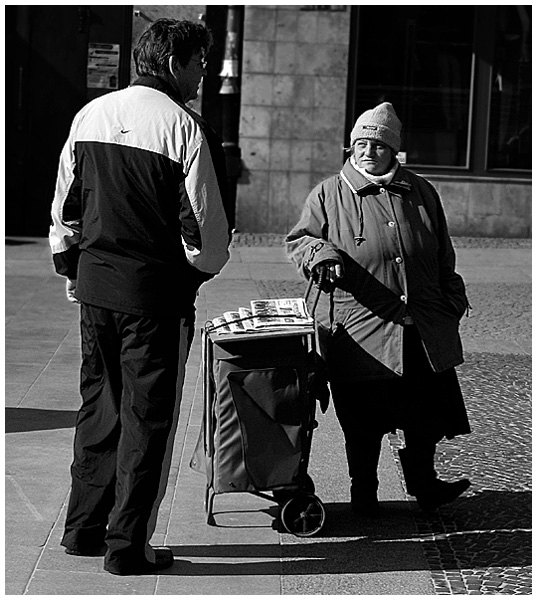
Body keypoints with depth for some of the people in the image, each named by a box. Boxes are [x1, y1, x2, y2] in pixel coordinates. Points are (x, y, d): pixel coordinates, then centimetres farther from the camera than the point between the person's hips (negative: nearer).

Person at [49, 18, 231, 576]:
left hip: (93, 280, 6)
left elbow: (64, 203, 12)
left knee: (98, 404, 18)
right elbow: (206, 221, -12)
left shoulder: (90, 115, 7)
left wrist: (69, 268, 20)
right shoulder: (185, 127, -12)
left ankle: (83, 527, 26)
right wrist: (205, 266, 7)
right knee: (146, 415, 4)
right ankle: (126, 545, 8)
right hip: (155, 289, -6)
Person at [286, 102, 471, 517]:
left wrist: (453, 300, 17)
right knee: (363, 423, 4)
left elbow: (443, 256, 19)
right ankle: (364, 490, 20)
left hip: (424, 332, 3)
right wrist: (319, 252, -15)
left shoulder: (420, 192, 12)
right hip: (359, 334, -3)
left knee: (427, 412, 9)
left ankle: (423, 482, 28)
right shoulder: (330, 194, 3)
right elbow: (297, 240, 6)